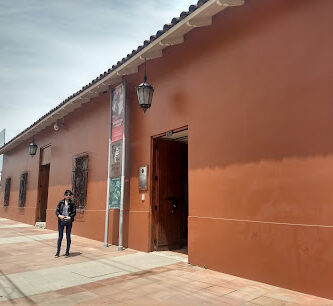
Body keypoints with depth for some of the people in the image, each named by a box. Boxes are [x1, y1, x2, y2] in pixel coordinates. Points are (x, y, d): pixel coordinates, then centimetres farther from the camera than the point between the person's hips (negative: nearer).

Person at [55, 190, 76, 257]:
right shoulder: (61, 202, 3)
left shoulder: (72, 203, -1)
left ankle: (67, 251, 19)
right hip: (61, 221, 1)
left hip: (69, 222, -1)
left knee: (68, 236, 8)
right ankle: (58, 251, 15)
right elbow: (57, 210, 3)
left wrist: (69, 217, -19)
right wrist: (59, 215, -16)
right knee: (60, 236, 6)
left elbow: (74, 213, -3)